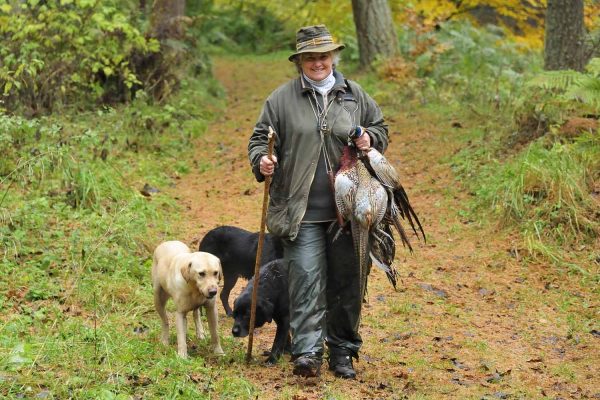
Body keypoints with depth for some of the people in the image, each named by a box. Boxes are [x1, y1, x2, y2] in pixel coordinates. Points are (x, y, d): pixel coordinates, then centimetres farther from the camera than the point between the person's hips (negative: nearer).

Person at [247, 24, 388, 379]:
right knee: (307, 278, -11)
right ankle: (308, 351, -10)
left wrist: (370, 139, -1)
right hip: (303, 210, -3)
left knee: (346, 281, 8)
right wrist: (262, 161, -15)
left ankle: (343, 352, 20)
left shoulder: (355, 96, 10)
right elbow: (261, 138, 6)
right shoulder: (283, 98, 3)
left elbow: (381, 128, 21)